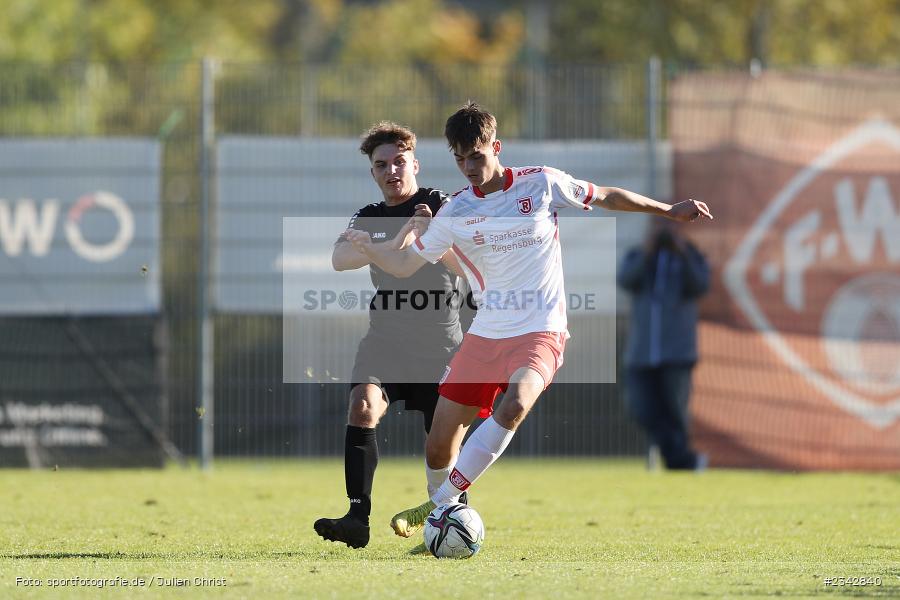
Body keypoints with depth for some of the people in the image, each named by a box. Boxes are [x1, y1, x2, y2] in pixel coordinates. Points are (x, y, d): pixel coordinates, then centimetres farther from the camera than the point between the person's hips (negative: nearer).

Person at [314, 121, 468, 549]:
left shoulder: (442, 206, 0)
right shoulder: (368, 218, 9)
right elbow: (340, 258, -11)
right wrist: (396, 243, -24)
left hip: (440, 341, -2)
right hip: (385, 336, 2)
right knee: (363, 407, -23)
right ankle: (358, 517, -29)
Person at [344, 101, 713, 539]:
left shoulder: (541, 184, -3)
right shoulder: (455, 212, 3)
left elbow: (607, 197, 12)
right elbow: (404, 265, 8)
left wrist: (670, 211, 15)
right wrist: (363, 245, -7)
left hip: (540, 331, -3)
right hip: (484, 334, 3)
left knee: (514, 405, -33)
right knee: (439, 442, 0)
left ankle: (440, 503, -26)